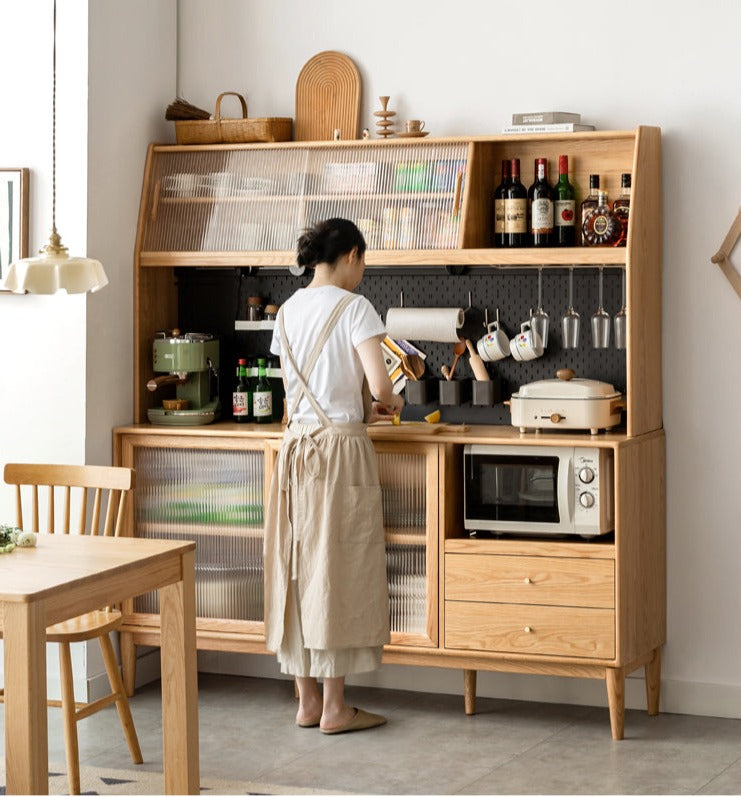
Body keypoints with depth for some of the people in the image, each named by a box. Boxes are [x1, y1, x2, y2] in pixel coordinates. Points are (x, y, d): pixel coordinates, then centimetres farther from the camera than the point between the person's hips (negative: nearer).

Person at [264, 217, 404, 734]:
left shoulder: (288, 311, 10)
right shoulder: (353, 307, -10)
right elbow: (379, 385, -19)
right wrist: (390, 403, 4)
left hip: (297, 445, 7)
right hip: (341, 446, -6)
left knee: (301, 567, 10)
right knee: (339, 570, -1)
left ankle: (307, 701, 16)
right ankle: (334, 708, 5)